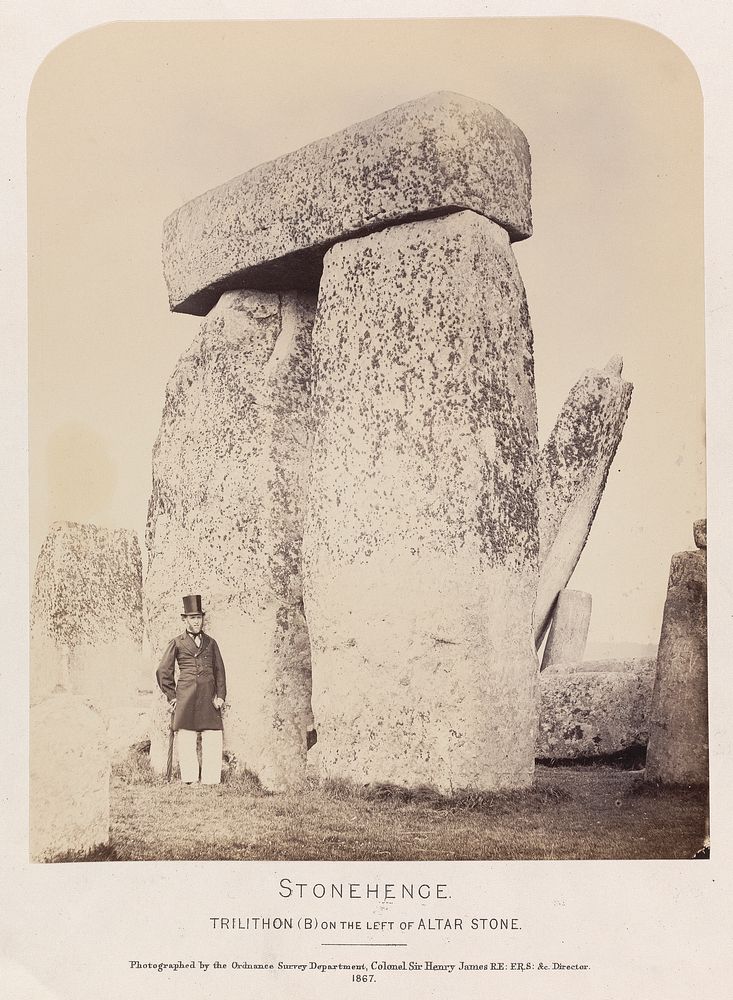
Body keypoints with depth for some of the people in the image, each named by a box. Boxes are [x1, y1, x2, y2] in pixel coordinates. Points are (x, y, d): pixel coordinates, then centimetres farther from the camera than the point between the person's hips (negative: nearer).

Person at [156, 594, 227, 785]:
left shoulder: (210, 642, 17)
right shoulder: (177, 643, 9)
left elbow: (219, 670, 18)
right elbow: (163, 671, 12)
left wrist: (221, 696, 7)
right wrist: (171, 696, 7)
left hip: (209, 697, 2)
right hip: (186, 697, -2)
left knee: (213, 740, -4)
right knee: (186, 740, -5)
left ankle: (211, 782, 0)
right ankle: (189, 780, 0)